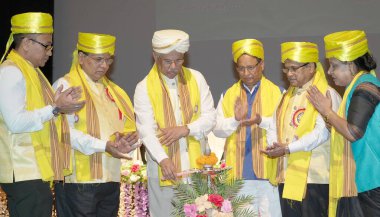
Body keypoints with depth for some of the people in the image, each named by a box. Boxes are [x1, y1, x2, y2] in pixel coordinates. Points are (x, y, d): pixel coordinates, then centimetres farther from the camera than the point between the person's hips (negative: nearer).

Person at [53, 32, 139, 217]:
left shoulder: (113, 91, 19)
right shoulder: (65, 86, -3)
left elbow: (130, 128, 16)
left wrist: (124, 141, -8)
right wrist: (104, 145, -21)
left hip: (111, 179, 7)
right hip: (78, 181, -6)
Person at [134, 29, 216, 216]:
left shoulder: (196, 78, 5)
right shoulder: (144, 88, -3)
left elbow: (210, 117, 4)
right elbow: (146, 130, -13)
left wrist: (185, 129, -13)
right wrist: (163, 159, -28)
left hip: (195, 164, 2)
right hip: (162, 166, -2)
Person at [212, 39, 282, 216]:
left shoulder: (277, 93, 6)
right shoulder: (228, 95, 12)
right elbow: (217, 129, 4)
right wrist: (236, 120, -16)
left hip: (269, 172, -2)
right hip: (239, 174, 2)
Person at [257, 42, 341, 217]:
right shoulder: (288, 95, 17)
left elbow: (322, 133, -18)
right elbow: (274, 125, 16)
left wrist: (288, 149, -19)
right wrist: (274, 145, -5)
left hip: (312, 176, -7)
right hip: (286, 175, 7)